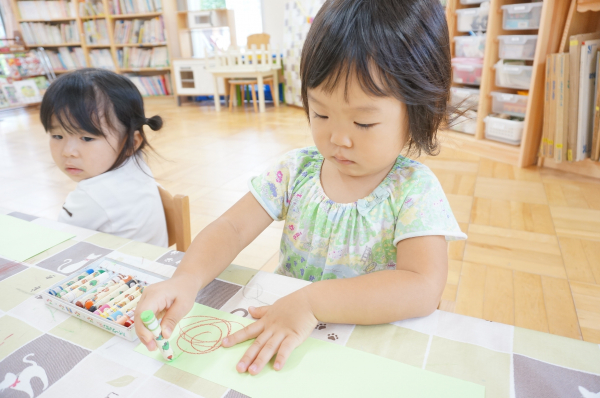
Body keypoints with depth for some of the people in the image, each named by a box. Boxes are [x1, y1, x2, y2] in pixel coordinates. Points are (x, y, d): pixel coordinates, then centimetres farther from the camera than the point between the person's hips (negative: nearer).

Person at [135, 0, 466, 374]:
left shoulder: (414, 189, -15)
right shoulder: (297, 170, -4)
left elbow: (423, 289, -27)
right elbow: (232, 228, -7)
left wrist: (312, 301, -34)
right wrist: (187, 278, -26)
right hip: (280, 337, 3)